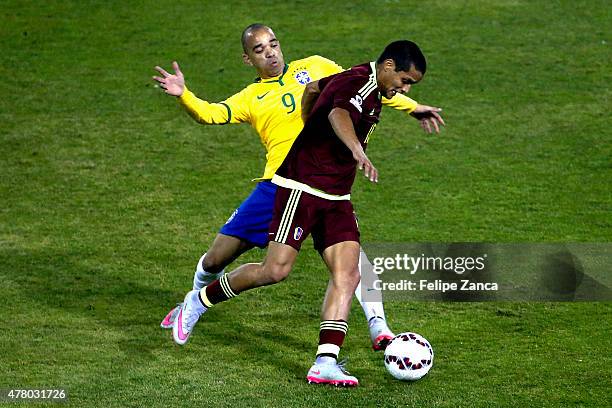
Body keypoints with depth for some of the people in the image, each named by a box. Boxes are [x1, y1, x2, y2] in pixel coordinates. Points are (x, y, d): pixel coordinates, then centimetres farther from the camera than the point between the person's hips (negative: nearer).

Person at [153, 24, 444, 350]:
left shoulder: (315, 67, 15)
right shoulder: (251, 98, 12)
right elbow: (211, 114, -3)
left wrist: (412, 107, 19)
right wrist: (183, 95, -23)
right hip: (277, 185, 1)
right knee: (215, 259, 6)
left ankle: (379, 329, -21)